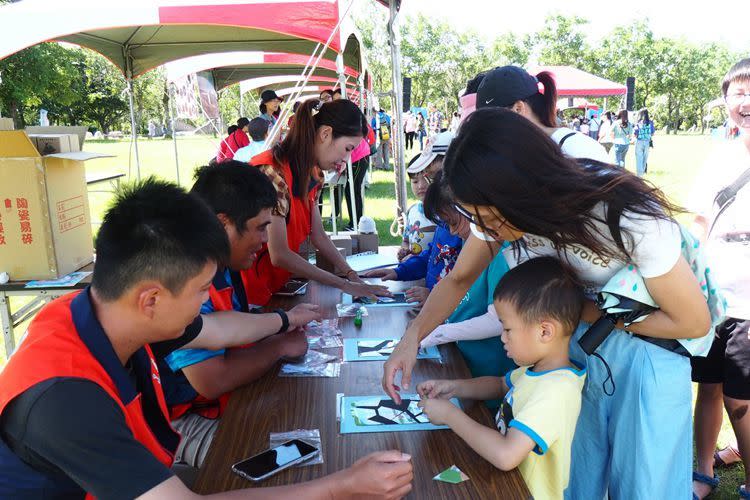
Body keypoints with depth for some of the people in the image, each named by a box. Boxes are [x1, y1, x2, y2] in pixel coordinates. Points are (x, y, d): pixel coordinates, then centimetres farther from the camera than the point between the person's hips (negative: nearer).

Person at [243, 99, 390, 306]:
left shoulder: (308, 173, 4)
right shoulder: (273, 173, -24)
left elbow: (318, 235, 7)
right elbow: (279, 255, -25)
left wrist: (351, 274, -5)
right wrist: (344, 284, -20)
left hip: (277, 283, 8)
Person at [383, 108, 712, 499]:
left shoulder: (628, 218, -33)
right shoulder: (501, 209, -19)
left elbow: (694, 322, -19)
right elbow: (458, 279, -4)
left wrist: (589, 314, -18)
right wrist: (413, 336, -19)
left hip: (648, 346, -4)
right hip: (574, 343, 4)